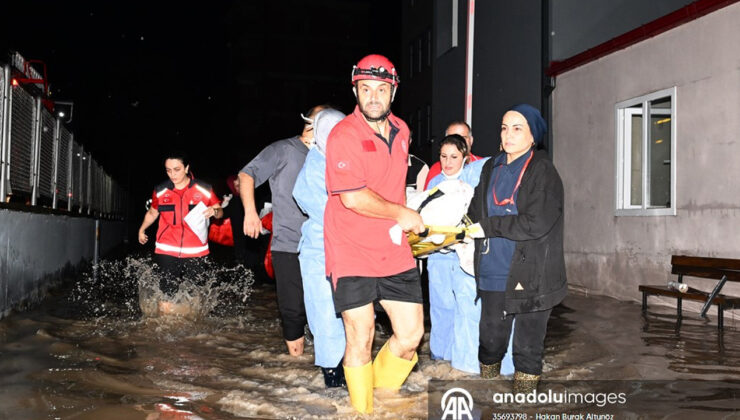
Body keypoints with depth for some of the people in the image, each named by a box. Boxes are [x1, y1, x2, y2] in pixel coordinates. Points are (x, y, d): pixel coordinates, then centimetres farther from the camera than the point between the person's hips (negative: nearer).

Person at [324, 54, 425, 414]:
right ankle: (361, 410, 25)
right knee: (360, 340, 3)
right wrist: (403, 214, -10)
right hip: (352, 253, -6)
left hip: (394, 251, 6)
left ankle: (383, 397, 31)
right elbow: (353, 197, -21)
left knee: (411, 335, 6)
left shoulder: (401, 131, 10)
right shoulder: (344, 135, -13)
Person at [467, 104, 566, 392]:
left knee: (527, 347, 6)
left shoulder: (542, 171, -7)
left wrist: (488, 225, -10)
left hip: (529, 277, -4)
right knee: (490, 341, 12)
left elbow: (537, 224, -17)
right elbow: (475, 213, 11)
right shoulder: (491, 169, 11)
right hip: (493, 274, 5)